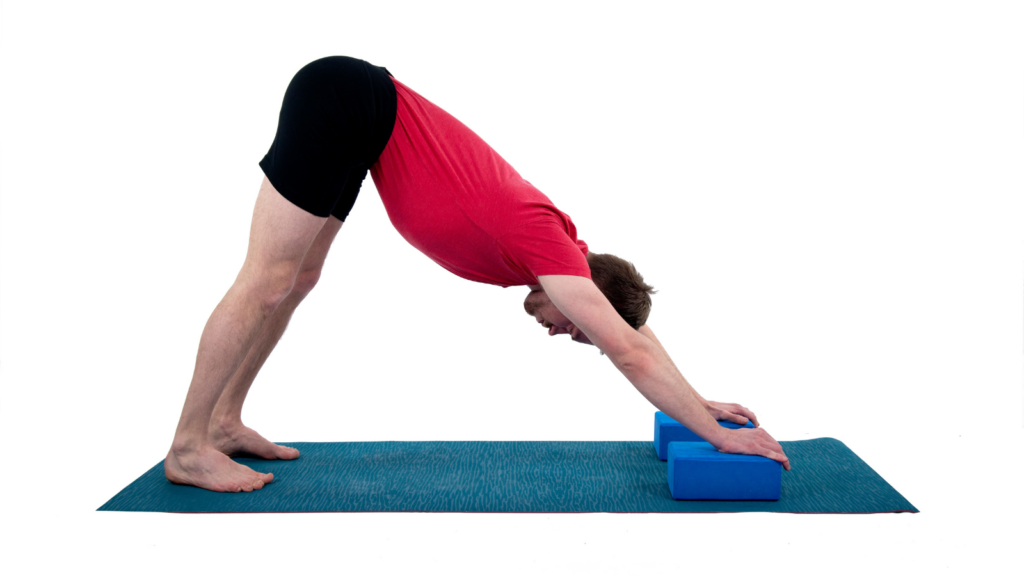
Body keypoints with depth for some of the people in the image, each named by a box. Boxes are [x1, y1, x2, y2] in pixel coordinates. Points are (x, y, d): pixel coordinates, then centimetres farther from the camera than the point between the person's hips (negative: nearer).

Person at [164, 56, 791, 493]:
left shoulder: (554, 243, 6)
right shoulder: (547, 247, -17)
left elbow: (633, 332, 17)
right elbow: (631, 354, -17)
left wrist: (701, 403, 19)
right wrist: (720, 436, -12)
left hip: (358, 122, 9)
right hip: (343, 103, -9)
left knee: (299, 278, 12)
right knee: (270, 280, -6)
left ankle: (223, 423, 22)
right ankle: (190, 447, 3)